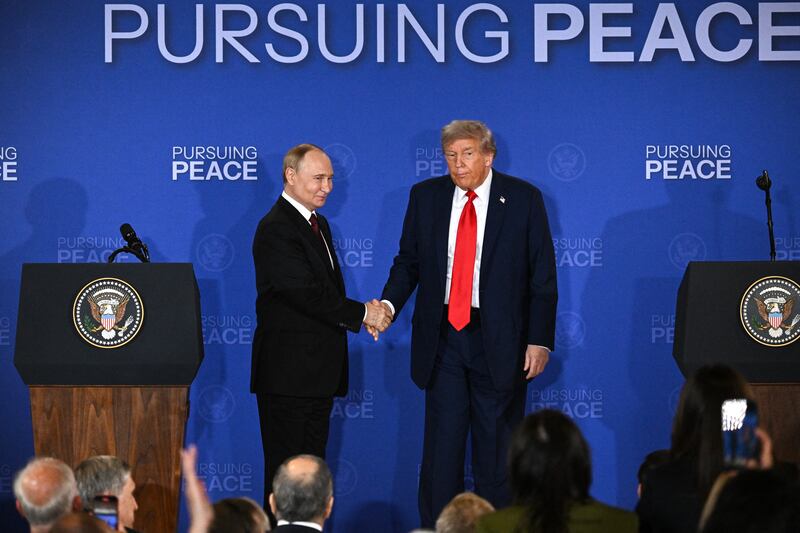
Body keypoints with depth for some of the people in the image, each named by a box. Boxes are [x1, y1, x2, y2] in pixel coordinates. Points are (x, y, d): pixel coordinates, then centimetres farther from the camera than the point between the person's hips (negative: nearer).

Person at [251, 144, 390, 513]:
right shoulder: (276, 229, -14)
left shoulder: (319, 225, 17)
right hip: (288, 371, -9)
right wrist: (363, 313, -14)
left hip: (320, 371, 9)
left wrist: (368, 313, 1)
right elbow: (306, 294, -21)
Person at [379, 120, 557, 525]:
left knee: (497, 446, 4)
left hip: (498, 340, -2)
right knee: (441, 446, 3)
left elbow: (543, 276, -2)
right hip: (443, 339, 2)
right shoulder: (425, 196, 6)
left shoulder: (523, 199, -2)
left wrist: (540, 340, -7)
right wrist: (389, 303, -8)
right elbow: (408, 261, 11)